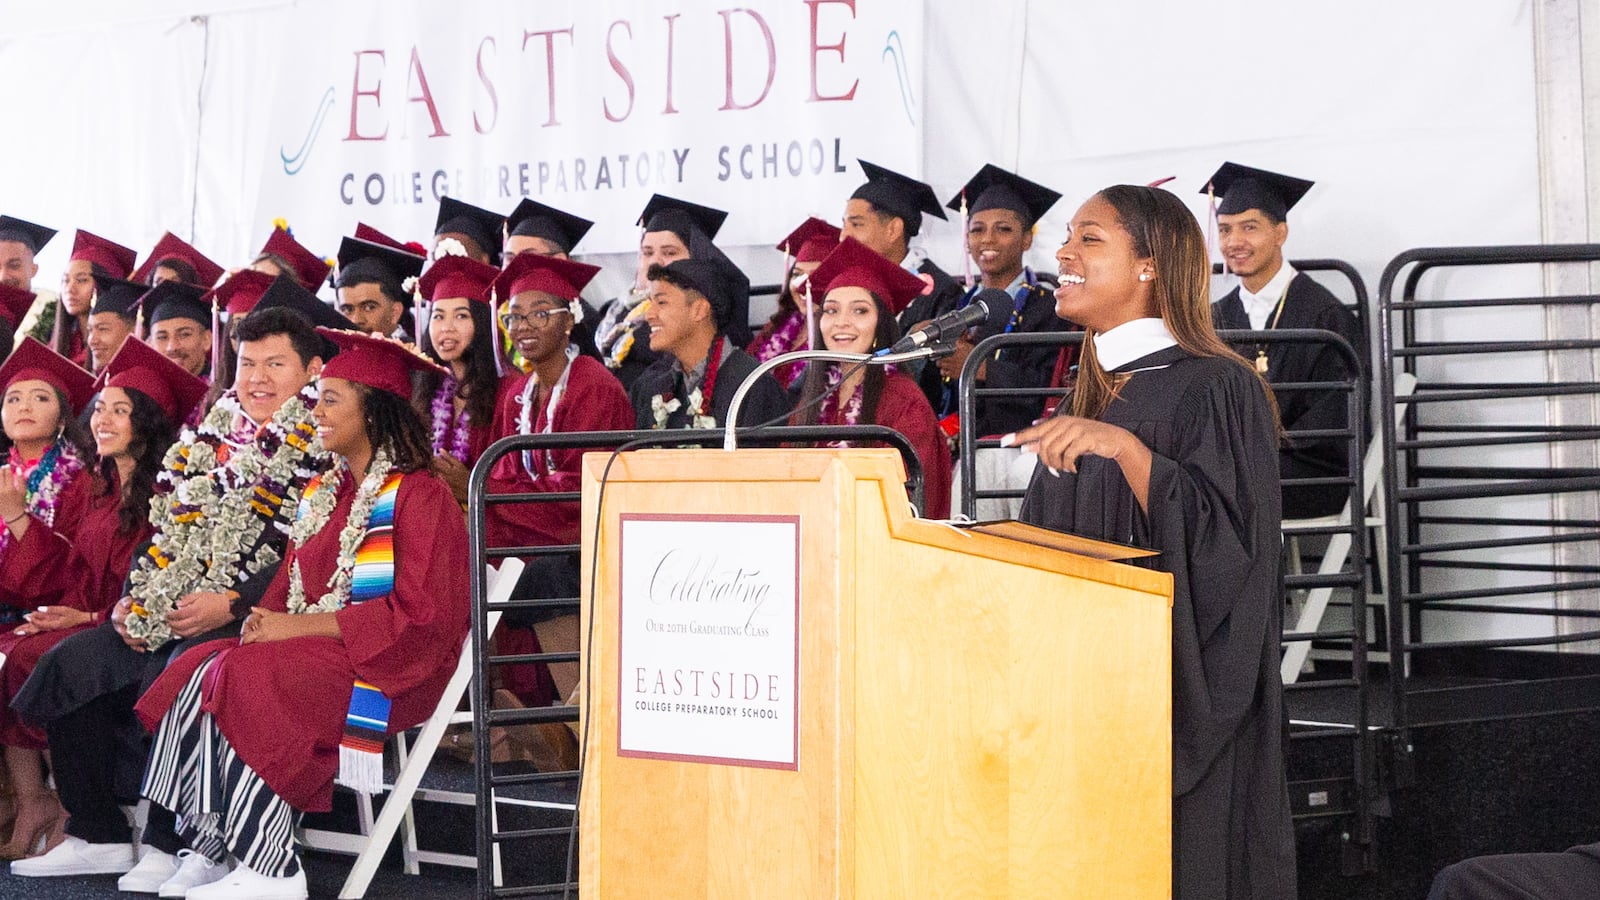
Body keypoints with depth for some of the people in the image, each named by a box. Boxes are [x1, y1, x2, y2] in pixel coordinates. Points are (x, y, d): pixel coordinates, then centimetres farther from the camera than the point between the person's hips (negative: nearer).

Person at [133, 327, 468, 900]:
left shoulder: (418, 496, -9)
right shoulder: (324, 492, 17)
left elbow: (417, 614, -17)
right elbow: (291, 585, 20)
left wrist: (300, 627, -18)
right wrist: (267, 619, -5)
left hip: (386, 666, -8)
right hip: (311, 652, 8)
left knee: (245, 680, -28)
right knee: (199, 672, -16)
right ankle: (215, 850, -18)